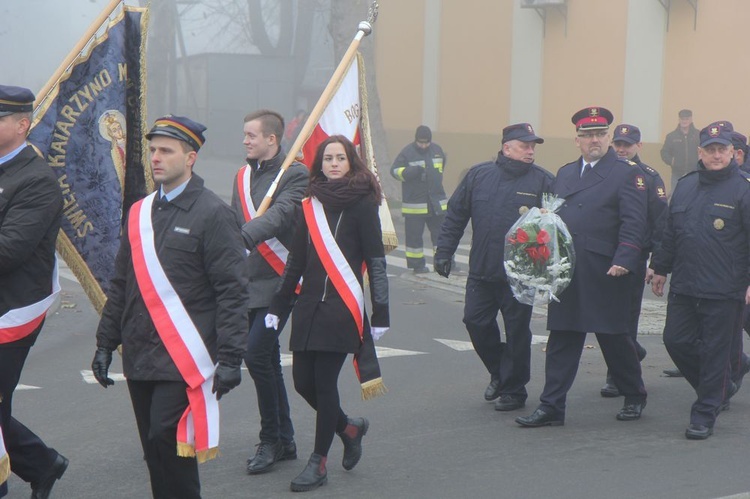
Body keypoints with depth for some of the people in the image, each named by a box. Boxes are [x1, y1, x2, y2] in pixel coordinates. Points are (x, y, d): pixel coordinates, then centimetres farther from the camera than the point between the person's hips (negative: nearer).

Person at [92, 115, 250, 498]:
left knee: (168, 440, -13)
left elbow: (232, 291, -10)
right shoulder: (139, 213, 14)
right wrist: (105, 344, 14)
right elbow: (120, 285, 19)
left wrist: (230, 358, -15)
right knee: (155, 451, 9)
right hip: (139, 358, 6)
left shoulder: (213, 214, -6)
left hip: (183, 358, -6)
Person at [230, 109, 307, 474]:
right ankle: (284, 441, 22)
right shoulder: (243, 176, 14)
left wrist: (241, 238, -40)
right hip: (248, 282, 7)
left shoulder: (295, 174, -8)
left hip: (278, 282, -7)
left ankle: (271, 440, 0)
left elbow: (279, 216, -24)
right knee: (268, 361, 12)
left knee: (256, 355, -14)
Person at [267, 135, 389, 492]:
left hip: (342, 308, -5)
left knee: (324, 382, -4)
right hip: (309, 305, 5)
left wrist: (380, 314, -7)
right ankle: (349, 427, 30)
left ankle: (319, 462, 9)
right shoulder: (311, 205, 10)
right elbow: (296, 261, 15)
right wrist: (277, 307, 14)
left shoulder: (362, 204, -4)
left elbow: (376, 262, -5)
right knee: (303, 381, 4)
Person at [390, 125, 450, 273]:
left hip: (437, 203, 4)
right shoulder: (407, 152, -8)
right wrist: (412, 171, -26)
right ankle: (417, 264, 11)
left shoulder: (437, 150, 7)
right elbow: (395, 171, -11)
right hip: (414, 204, -4)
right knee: (414, 235, 1)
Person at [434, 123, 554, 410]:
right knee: (476, 322, 7)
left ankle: (513, 389, 19)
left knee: (517, 331, 4)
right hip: (481, 271, 3)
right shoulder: (479, 176, 3)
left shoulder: (544, 181, -4)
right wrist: (444, 252, 4)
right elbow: (455, 216, 8)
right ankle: (499, 373, 31)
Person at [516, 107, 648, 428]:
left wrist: (624, 261, -20)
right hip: (566, 272, 5)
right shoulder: (565, 173, 17)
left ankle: (634, 397, 25)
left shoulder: (626, 174, -2)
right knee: (561, 339, 4)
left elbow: (634, 224, -9)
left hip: (606, 274, -5)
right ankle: (551, 407, 5)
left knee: (615, 338, 6)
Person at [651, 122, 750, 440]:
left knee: (714, 350, 1)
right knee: (676, 341, 7)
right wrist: (660, 268, 19)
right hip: (684, 286, 6)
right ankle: (721, 388, 28)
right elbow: (670, 233, 19)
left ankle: (705, 415, 11)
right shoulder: (685, 187, 12)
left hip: (724, 291, -6)